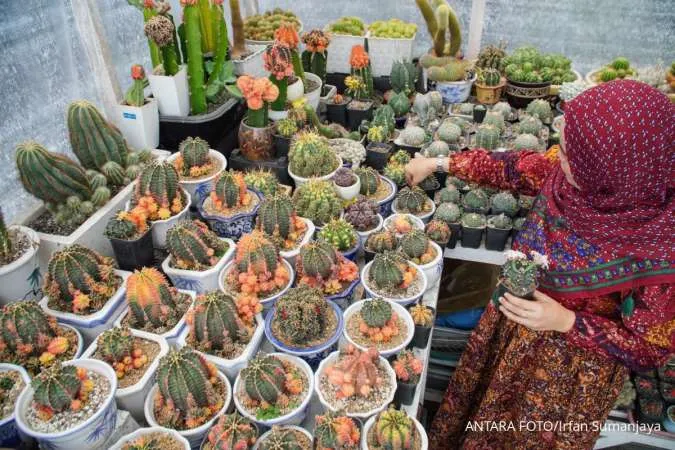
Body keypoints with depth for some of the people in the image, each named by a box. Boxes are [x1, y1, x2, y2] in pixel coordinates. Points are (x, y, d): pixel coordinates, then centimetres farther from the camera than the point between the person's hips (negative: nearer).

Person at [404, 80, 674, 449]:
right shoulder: (581, 176, -21)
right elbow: (518, 168, -2)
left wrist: (565, 321, -32)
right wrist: (438, 163, 0)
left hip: (570, 364, -5)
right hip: (513, 325, 5)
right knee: (479, 404, 30)